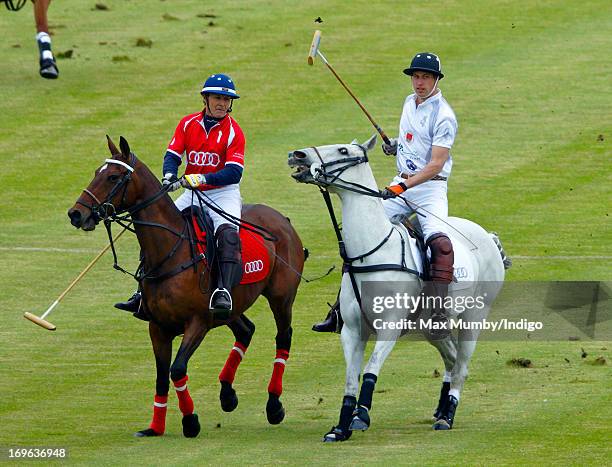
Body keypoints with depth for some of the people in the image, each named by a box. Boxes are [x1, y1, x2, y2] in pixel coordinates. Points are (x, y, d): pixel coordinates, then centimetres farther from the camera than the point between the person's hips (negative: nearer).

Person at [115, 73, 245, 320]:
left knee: (227, 233, -34)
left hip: (224, 193, -5)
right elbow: (172, 155, -2)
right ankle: (144, 294, 11)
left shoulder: (233, 131, -8)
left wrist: (201, 178, -31)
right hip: (192, 195, 5)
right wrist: (169, 177, -24)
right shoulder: (188, 124, 5)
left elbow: (234, 173, -18)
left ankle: (224, 292, -47)